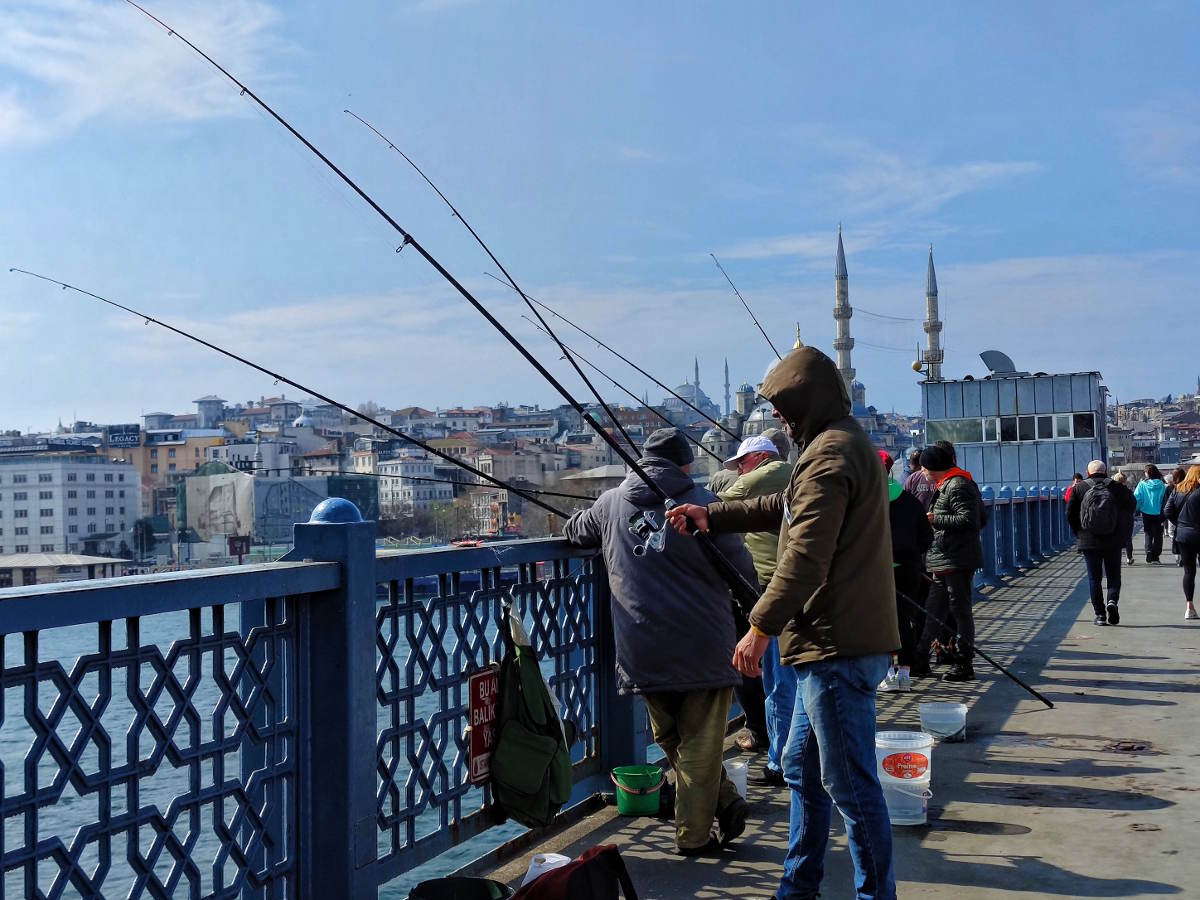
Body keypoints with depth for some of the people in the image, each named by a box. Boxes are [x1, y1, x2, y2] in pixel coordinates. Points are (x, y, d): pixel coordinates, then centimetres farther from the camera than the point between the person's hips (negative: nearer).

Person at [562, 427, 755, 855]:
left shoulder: (611, 504, 7)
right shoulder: (701, 502, -3)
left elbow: (573, 530, 26)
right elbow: (742, 568, 0)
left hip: (644, 650, 3)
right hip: (703, 644, -2)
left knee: (670, 736, 19)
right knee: (700, 741, 6)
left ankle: (725, 802, 16)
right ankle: (693, 833, 9)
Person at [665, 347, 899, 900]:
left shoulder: (829, 454, -17)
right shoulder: (844, 443, 17)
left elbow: (805, 557, -22)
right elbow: (784, 509, 27)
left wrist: (761, 626, -18)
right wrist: (712, 517, 24)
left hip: (839, 647, -11)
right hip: (832, 644, 11)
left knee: (850, 785, -3)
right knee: (802, 768, 20)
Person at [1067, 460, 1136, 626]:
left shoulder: (1080, 488, -2)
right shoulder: (1116, 487, -1)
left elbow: (1070, 514, -3)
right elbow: (1132, 505, 5)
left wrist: (1078, 533, 10)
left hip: (1089, 541, 0)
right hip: (1113, 541, 0)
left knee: (1094, 578, 7)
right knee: (1113, 575, 12)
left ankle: (1100, 615, 4)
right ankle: (1113, 600, -13)